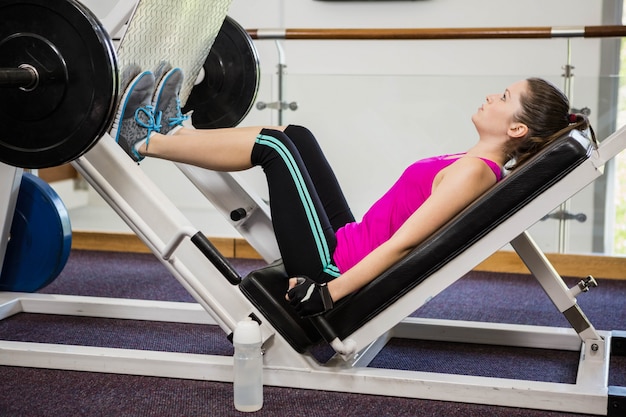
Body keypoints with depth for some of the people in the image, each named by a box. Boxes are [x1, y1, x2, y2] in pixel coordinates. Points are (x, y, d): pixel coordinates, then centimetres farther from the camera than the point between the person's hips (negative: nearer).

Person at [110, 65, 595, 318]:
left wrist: (326, 293, -23)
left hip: (336, 265, -8)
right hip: (350, 246, 9)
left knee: (273, 145, -6)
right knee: (294, 136, 10)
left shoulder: (472, 171, -20)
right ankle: (177, 130, 21)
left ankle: (142, 143, 8)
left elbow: (401, 244, -25)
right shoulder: (480, 166, 8)